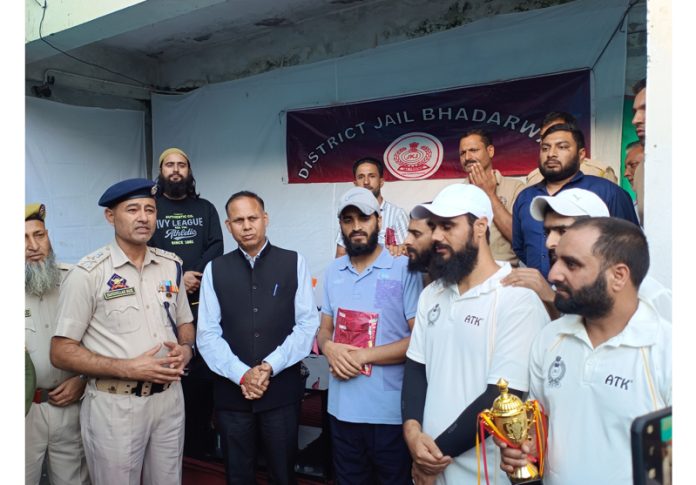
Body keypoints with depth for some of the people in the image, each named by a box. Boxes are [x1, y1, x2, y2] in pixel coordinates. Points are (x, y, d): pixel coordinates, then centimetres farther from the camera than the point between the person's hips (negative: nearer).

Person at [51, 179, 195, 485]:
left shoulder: (171, 265, 4)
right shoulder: (88, 273, -12)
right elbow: (61, 353, -10)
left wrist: (185, 349, -8)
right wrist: (129, 369, -19)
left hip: (169, 399, 5)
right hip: (115, 407, -4)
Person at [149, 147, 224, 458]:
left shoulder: (205, 208, 14)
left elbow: (216, 247, 2)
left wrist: (195, 276, -13)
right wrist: (178, 278, -13)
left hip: (202, 301, 1)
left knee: (203, 369, 2)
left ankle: (202, 438, 14)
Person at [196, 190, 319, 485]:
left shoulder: (294, 263, -1)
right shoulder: (214, 270, 3)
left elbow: (308, 324, -5)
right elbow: (207, 334, -2)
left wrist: (270, 367, -14)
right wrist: (241, 375, -14)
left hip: (282, 389, -1)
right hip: (232, 391, 1)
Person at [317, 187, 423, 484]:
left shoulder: (403, 269, -10)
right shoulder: (333, 272, 7)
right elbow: (324, 330, 13)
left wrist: (364, 355, -18)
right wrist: (330, 347, -10)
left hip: (390, 411, -5)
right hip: (342, 408, 5)